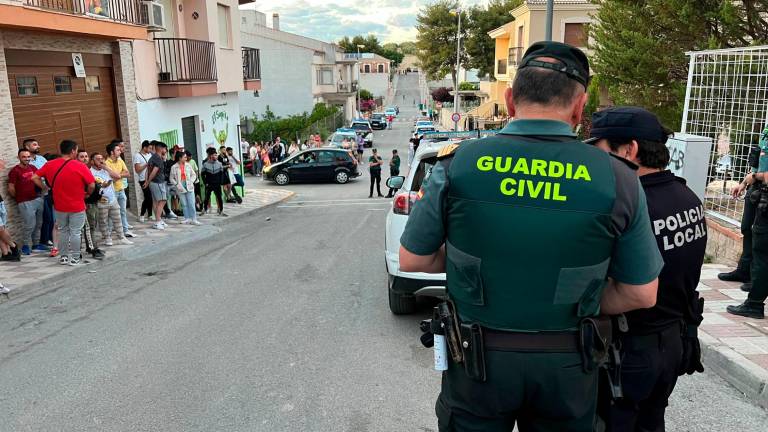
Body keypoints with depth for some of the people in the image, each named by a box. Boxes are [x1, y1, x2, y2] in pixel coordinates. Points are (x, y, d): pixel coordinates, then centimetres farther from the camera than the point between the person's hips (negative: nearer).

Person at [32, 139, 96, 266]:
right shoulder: (80, 166, -16)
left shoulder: (49, 165, -3)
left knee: (63, 231, 18)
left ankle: (63, 257, 23)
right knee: (75, 232, 6)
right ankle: (74, 258, 11)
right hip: (77, 206, -4)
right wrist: (87, 194, 2)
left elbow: (35, 177, 0)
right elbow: (91, 185, -17)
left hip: (60, 206, 4)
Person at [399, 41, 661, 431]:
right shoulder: (617, 179, -12)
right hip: (567, 365, 1)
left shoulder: (457, 164, -13)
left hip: (477, 358, 0)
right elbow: (641, 294, -4)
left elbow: (411, 261, -4)